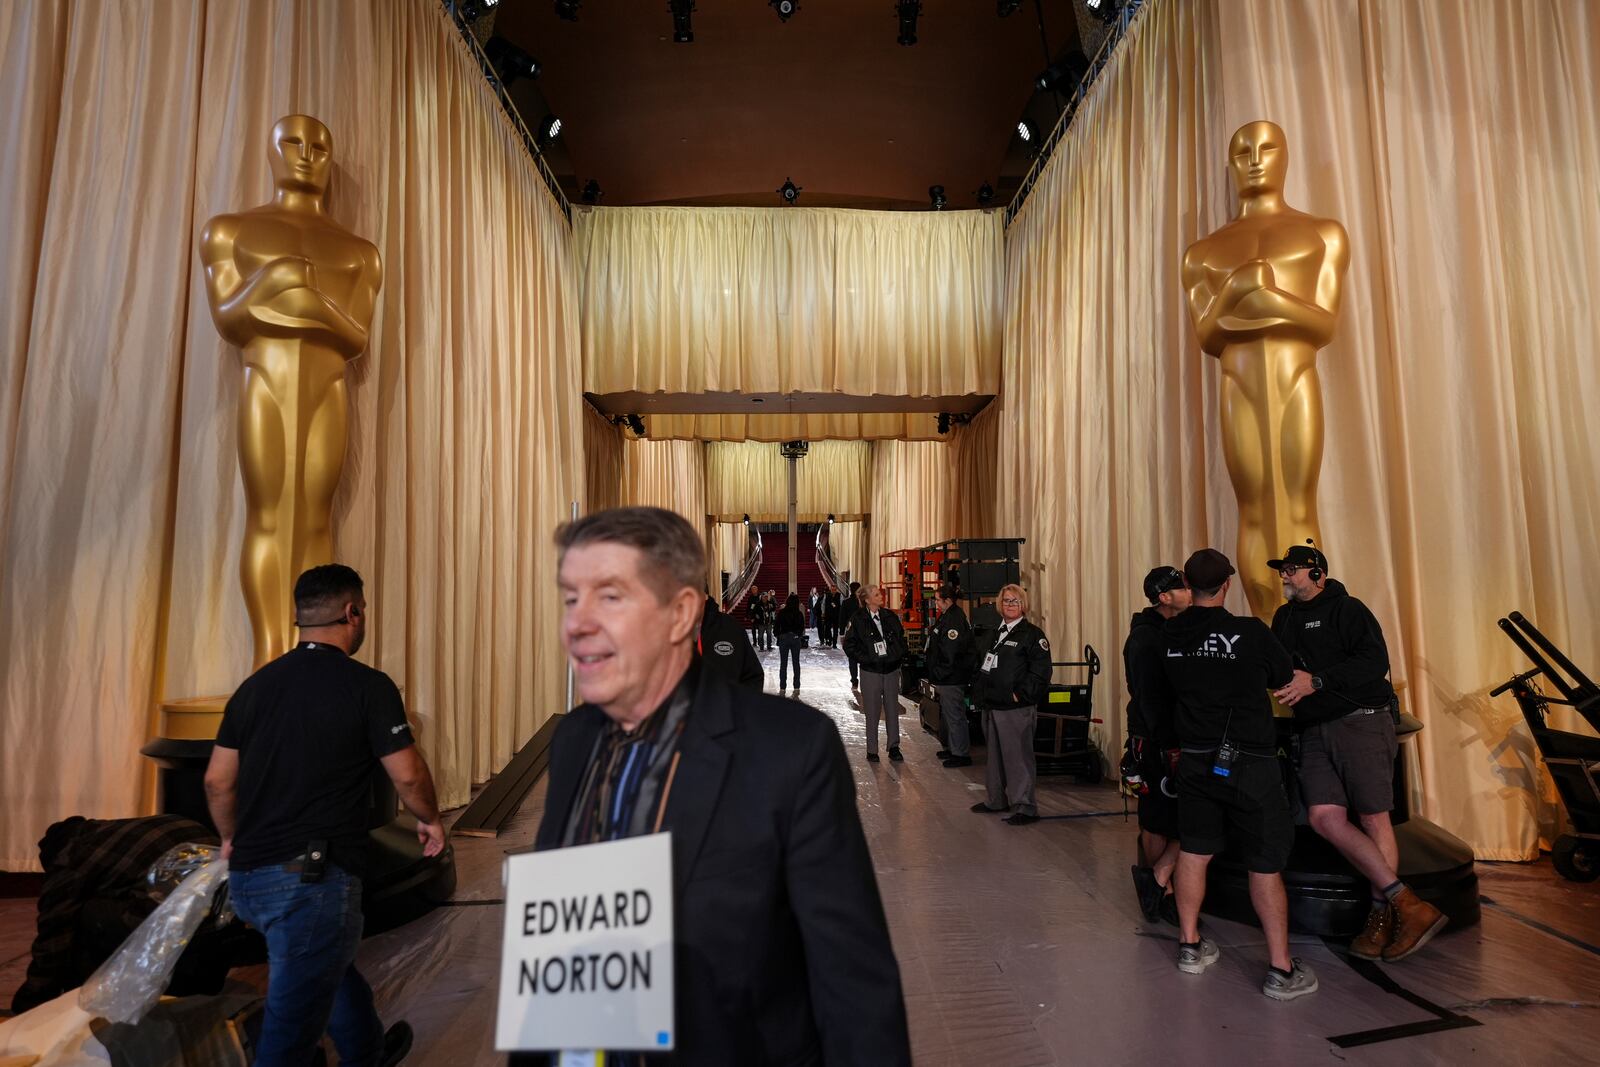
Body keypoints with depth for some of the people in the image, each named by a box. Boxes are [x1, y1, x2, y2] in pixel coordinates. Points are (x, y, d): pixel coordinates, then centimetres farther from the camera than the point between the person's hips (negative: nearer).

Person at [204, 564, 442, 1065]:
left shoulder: (255, 685, 6)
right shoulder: (367, 686, -13)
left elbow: (218, 781, 10)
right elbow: (408, 776, -11)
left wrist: (233, 838, 27)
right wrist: (430, 819, 8)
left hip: (248, 876, 8)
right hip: (314, 878, -8)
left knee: (331, 962, 29)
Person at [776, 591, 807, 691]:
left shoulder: (781, 612, -9)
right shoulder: (799, 614, -5)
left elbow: (776, 626, -7)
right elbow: (802, 627, 0)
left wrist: (778, 635, 9)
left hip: (784, 638, -1)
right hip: (796, 638, 1)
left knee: (783, 663, 6)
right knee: (796, 663, 9)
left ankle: (782, 687, 5)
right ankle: (796, 687, 9)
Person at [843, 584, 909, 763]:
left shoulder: (890, 616, 5)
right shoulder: (858, 619, -7)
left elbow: (901, 637, 16)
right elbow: (849, 644, -4)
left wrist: (899, 656, 5)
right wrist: (864, 659, -10)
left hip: (891, 670, 3)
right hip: (870, 672, -3)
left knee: (892, 711, 8)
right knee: (873, 713, 4)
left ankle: (894, 747, 19)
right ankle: (872, 750, 15)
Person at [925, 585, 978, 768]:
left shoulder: (954, 619, -20)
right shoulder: (947, 617, 14)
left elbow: (950, 652, -25)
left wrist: (940, 675, -18)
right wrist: (936, 678, 19)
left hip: (951, 680, -11)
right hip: (947, 679, 11)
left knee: (954, 715, -3)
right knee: (947, 715, 20)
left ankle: (962, 754, 5)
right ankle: (952, 748, 31)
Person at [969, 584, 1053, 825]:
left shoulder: (1032, 634, -7)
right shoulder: (994, 633, 17)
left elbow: (1040, 671, -14)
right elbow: (982, 667, 23)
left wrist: (1020, 695, -18)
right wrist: (979, 693, 14)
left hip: (1016, 708, -8)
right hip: (991, 706, 8)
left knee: (1018, 757, -5)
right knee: (994, 755, 17)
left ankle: (1024, 807, 5)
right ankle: (996, 799, 29)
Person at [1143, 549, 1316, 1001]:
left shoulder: (1167, 635, -2)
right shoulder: (1250, 631, -16)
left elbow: (1152, 697, 9)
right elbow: (1284, 678, 3)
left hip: (1195, 759, 4)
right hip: (1250, 761, -4)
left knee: (1193, 852, 15)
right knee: (1265, 863, 6)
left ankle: (1190, 946, 27)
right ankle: (1281, 969, 15)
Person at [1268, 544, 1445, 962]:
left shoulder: (1347, 609, -1)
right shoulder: (1284, 618, 19)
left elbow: (1375, 661, -14)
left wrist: (1317, 681, -18)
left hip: (1361, 722, -6)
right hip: (1315, 733, 6)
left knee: (1373, 818, -4)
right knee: (1324, 817, -9)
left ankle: (1382, 916, 6)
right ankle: (1409, 905, -3)